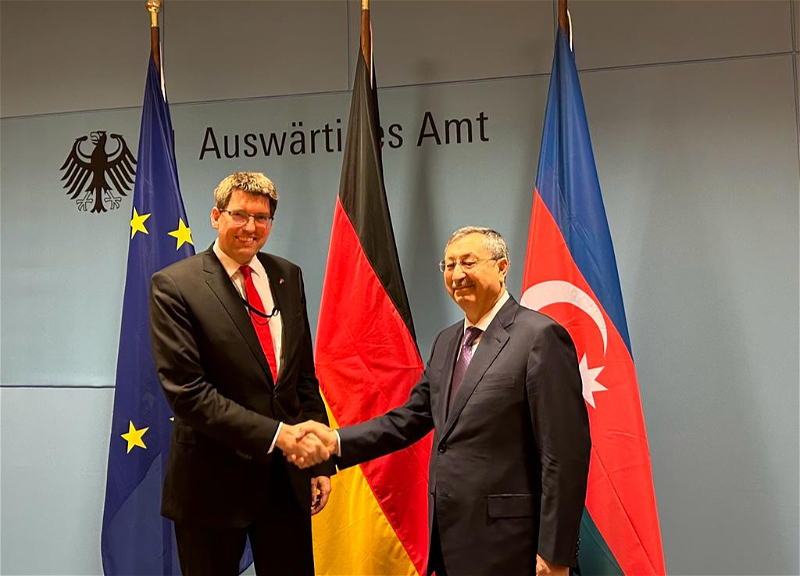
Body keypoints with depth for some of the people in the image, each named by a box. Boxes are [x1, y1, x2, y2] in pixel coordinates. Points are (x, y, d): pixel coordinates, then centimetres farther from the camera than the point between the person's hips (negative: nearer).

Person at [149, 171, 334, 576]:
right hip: (213, 480, -4)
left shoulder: (288, 277, 7)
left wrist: (318, 458, 7)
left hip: (288, 477, 5)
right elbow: (186, 390, -17)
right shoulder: (173, 286, -10)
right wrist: (275, 433, -20)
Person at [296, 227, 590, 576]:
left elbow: (565, 454, -16)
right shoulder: (447, 341, 12)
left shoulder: (540, 337, -14)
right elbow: (413, 416, 11)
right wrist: (338, 441, -2)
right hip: (450, 536, 7)